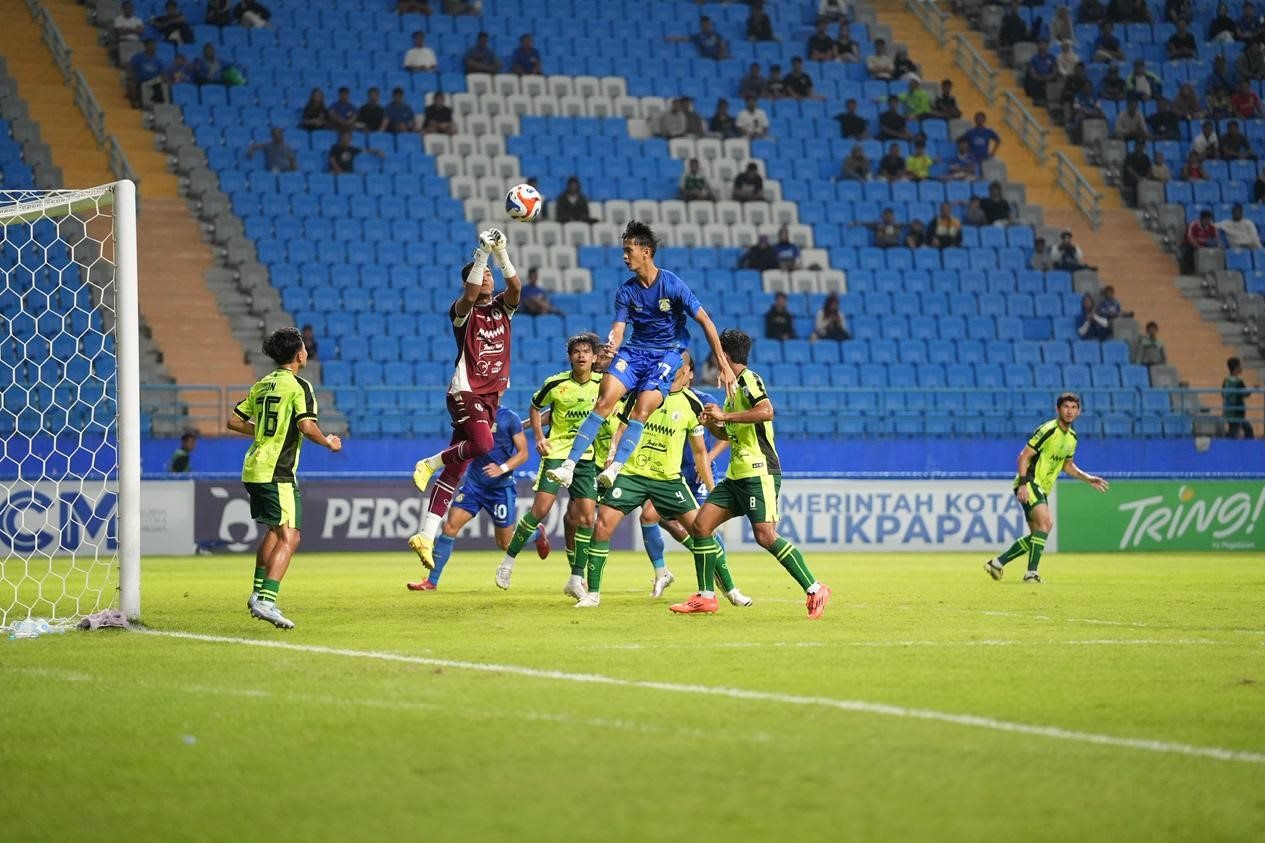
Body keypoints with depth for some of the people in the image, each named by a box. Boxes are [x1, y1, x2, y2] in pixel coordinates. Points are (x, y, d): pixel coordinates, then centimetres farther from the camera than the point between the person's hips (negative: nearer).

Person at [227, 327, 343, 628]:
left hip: (254, 468, 9)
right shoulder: (298, 386, -9)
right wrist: (328, 442, -3)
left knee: (275, 532, 24)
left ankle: (258, 593, 25)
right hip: (278, 473, -9)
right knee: (289, 538, -11)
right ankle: (266, 601, -23)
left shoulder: (261, 385, 14)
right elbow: (307, 426, -21)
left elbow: (234, 421, 18)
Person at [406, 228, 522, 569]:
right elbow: (470, 295, -27)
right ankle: (431, 462, -6)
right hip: (465, 392, -6)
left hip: (490, 395, 6)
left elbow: (516, 286, -10)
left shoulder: (503, 307, 10)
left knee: (454, 471, 3)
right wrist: (482, 254, -33)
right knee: (483, 444, -32)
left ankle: (426, 536, 2)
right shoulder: (462, 311, -4)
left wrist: (502, 255, -22)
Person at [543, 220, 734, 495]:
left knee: (641, 411, -24)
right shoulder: (626, 291, 1)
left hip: (666, 354, -3)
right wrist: (611, 345, -31)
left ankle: (615, 467, -26)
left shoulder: (672, 285, -12)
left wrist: (723, 364, -13)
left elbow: (704, 321, -10)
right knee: (604, 401, -15)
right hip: (635, 349, 3)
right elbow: (618, 328, -4)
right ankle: (569, 466, -19)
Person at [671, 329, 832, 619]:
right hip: (737, 475, 10)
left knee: (765, 536, -19)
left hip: (759, 472, -10)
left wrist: (725, 415, -22)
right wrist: (711, 423, 10)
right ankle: (706, 597, 10)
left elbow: (766, 411, -28)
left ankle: (814, 589, -13)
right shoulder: (734, 386, 19)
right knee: (700, 526, 5)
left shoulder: (748, 379, -9)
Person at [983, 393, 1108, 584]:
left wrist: (1088, 478, 12)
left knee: (1036, 536, 9)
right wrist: (1023, 484, -26)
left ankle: (997, 563, 18)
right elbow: (1024, 456, -16)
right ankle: (1031, 572, -26)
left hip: (1042, 489, 9)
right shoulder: (1048, 431, -16)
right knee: (1046, 522, -26)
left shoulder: (1072, 437, 11)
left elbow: (1068, 465, 25)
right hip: (1029, 482, -9)